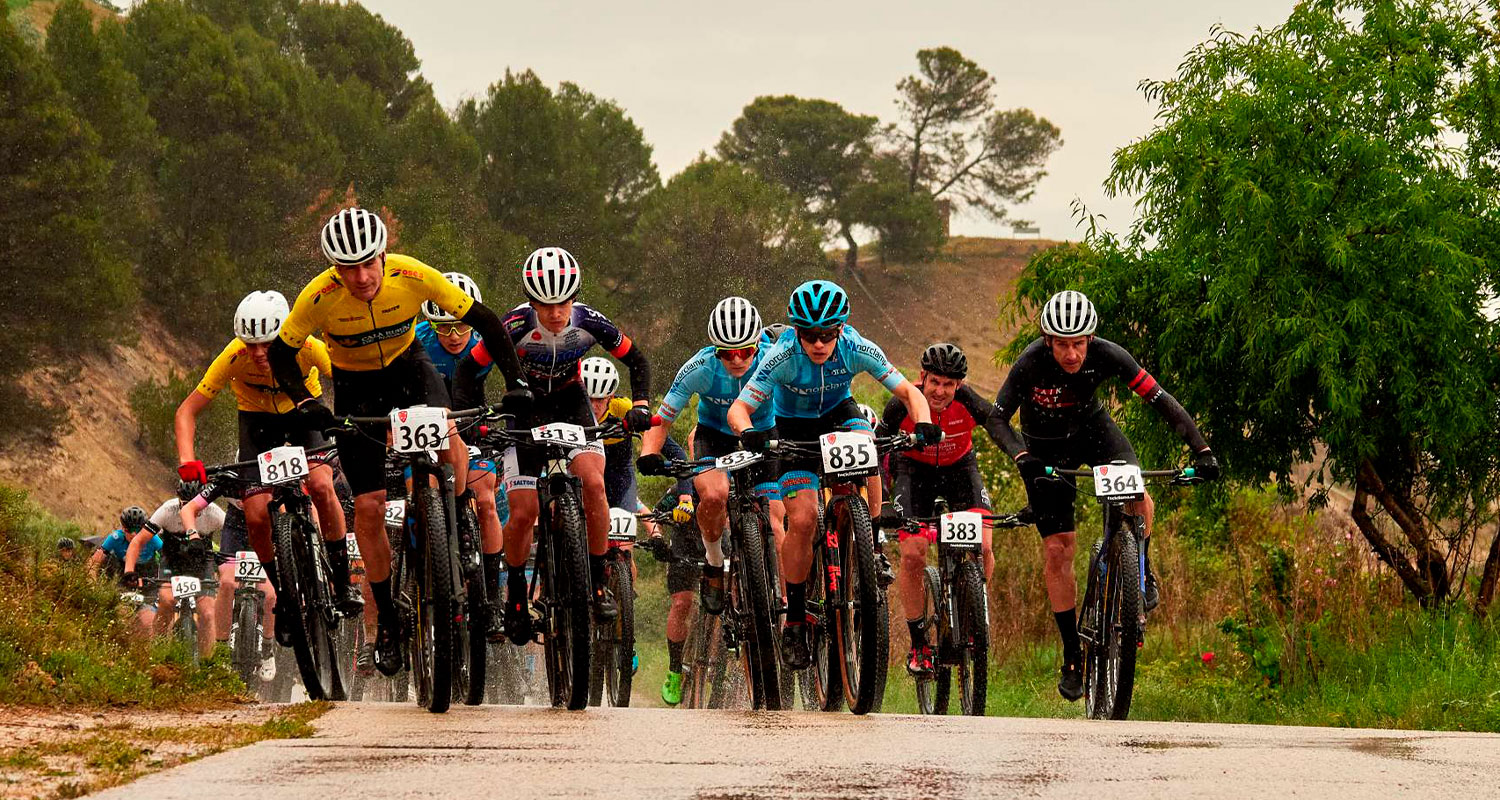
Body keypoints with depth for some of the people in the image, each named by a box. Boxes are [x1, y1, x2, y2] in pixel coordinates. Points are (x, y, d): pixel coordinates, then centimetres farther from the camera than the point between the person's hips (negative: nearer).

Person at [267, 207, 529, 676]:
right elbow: (282, 354, -14)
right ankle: (387, 621, 10)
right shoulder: (320, 297, -28)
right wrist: (305, 404, -30)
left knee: (446, 436, -33)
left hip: (408, 368, 0)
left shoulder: (413, 277, -28)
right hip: (356, 386, 0)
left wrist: (515, 382, -25)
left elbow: (484, 322, -18)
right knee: (368, 506, -4)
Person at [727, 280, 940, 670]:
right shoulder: (783, 357, -31)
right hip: (795, 428, -2)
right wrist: (748, 432, -54)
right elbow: (739, 408, -31)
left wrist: (924, 425, -42)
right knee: (802, 519, -18)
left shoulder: (857, 350, -27)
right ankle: (794, 619, -3)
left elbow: (908, 392, -21)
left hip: (838, 414, 2)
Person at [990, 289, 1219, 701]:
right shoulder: (1031, 364, -31)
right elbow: (998, 420, -28)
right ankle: (1072, 656, 5)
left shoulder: (1106, 355, -27)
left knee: (1138, 502, -28)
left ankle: (1141, 571, 3)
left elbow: (1162, 400, -25)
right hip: (1046, 447, -1)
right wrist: (1022, 458, -47)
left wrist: (1201, 449, -34)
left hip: (1091, 428, 1)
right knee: (1057, 548, -6)